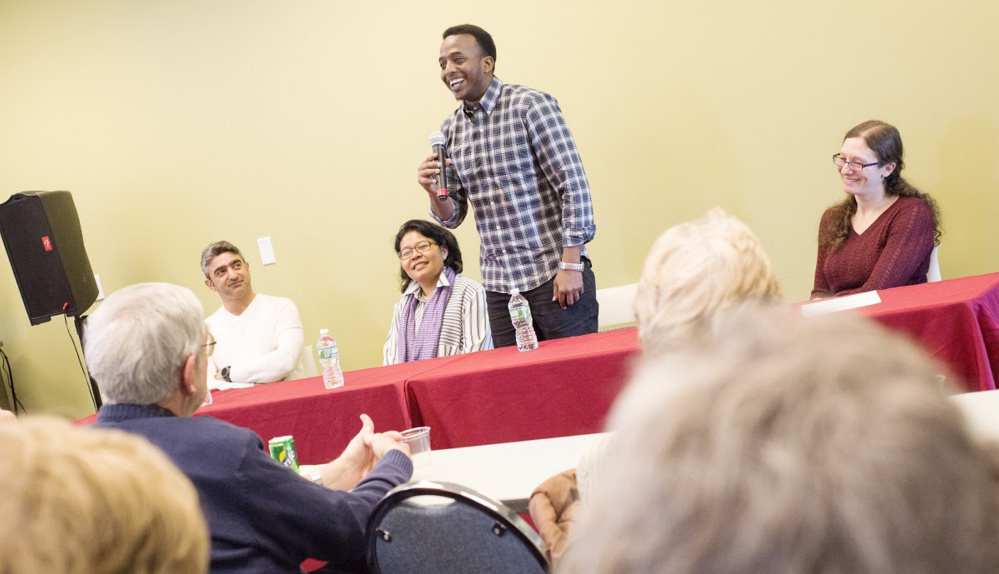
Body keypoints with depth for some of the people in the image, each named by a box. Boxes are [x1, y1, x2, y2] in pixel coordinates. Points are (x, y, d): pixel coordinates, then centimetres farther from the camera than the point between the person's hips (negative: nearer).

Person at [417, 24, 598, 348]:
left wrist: (570, 264, -14)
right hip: (499, 285, 5)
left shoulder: (530, 105, -6)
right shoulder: (449, 131, 9)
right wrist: (434, 192, -9)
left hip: (554, 275, -5)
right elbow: (452, 216, 13)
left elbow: (573, 185, -10)